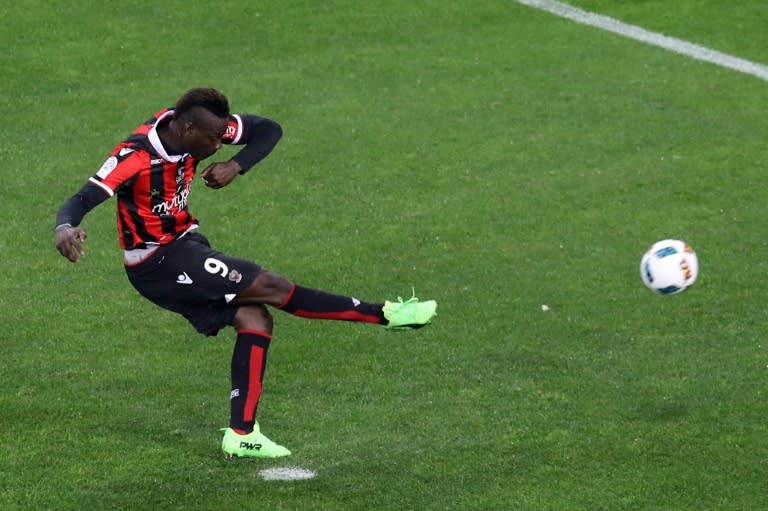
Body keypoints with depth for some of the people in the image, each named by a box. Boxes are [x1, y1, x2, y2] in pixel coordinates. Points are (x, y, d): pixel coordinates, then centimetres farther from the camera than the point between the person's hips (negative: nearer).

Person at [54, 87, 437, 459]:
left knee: (254, 319, -4)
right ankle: (385, 315, -3)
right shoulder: (135, 157, -28)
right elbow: (81, 202, -34)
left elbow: (268, 130, -1)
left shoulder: (194, 128, -8)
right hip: (157, 263, -8)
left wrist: (236, 166, -19)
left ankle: (241, 434, -2)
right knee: (270, 287, -11)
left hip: (184, 244, 8)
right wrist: (65, 228, -57)